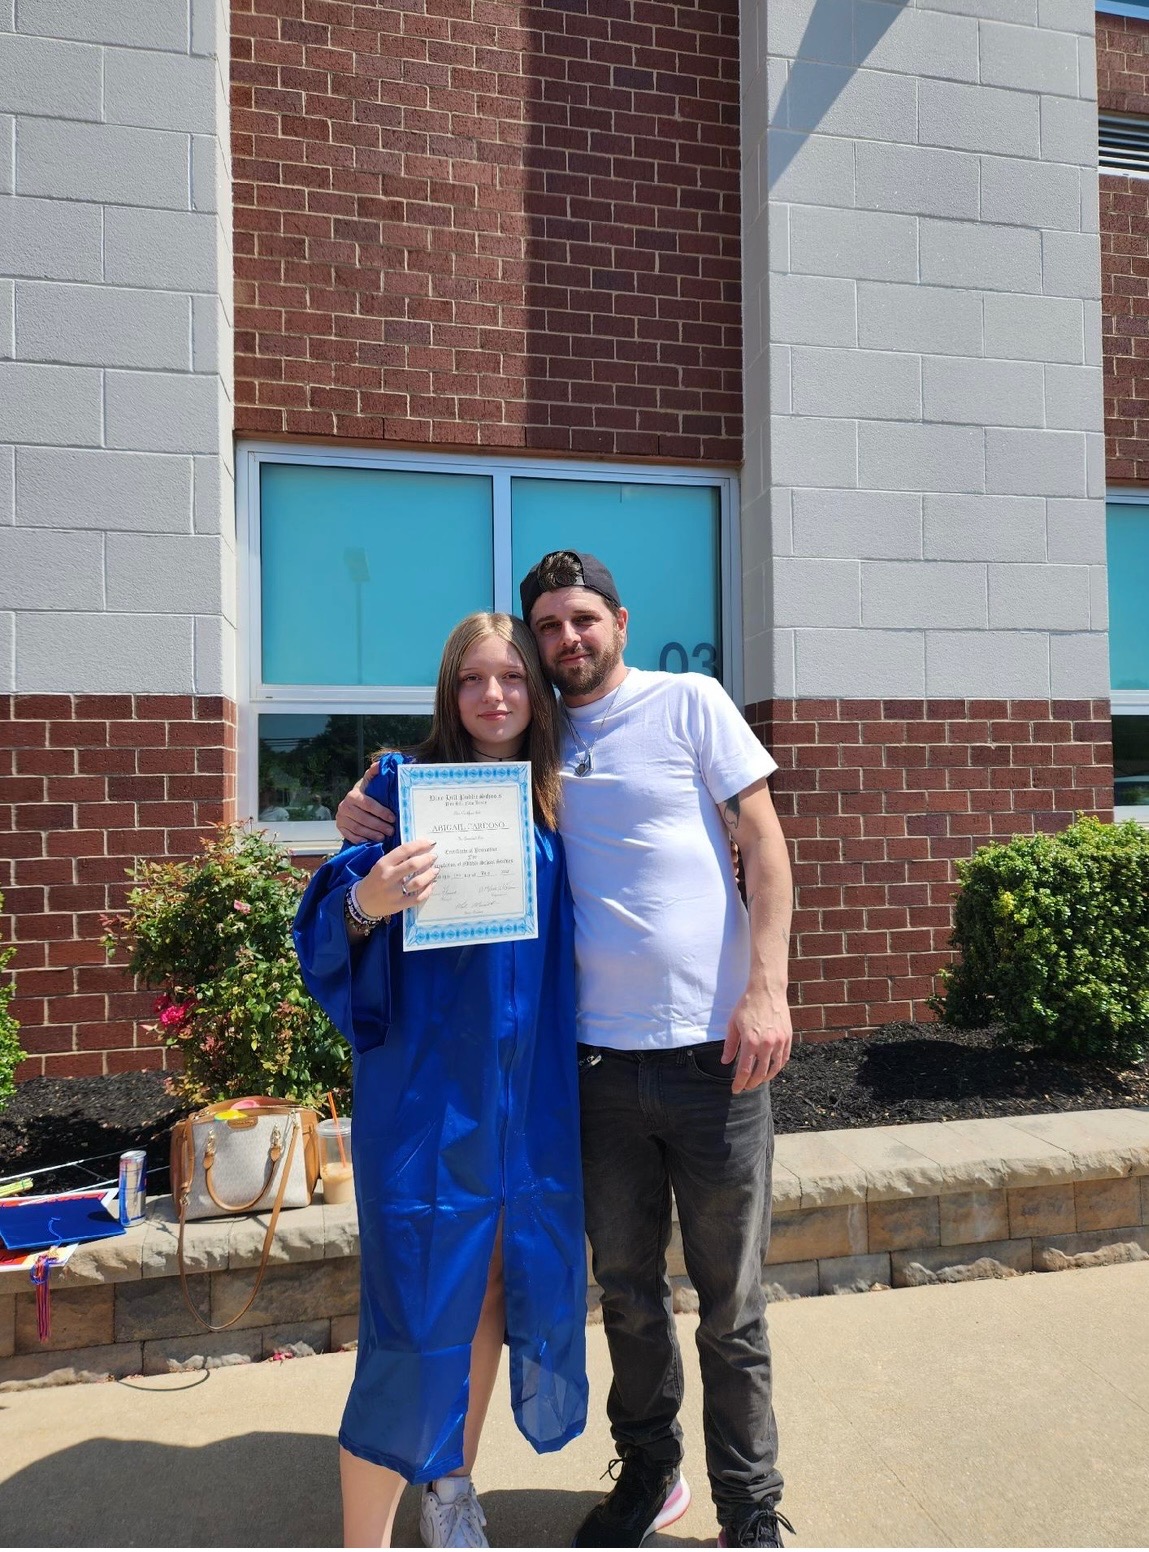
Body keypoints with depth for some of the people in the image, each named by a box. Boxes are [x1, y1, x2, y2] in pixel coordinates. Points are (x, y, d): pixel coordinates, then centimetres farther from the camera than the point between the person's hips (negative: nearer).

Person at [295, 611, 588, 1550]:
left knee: (492, 1290, 17)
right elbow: (333, 927, -12)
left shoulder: (554, 804, 7)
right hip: (428, 1092, -5)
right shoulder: (406, 787, -7)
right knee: (419, 1307, -2)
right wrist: (367, 902, -31)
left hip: (527, 1092, 5)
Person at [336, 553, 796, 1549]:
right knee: (626, 1289, 19)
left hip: (711, 1051, -3)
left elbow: (763, 840, -3)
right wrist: (368, 807, -5)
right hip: (600, 1057, 3)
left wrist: (767, 989, -14)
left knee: (731, 1307, 10)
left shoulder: (688, 702, 0)